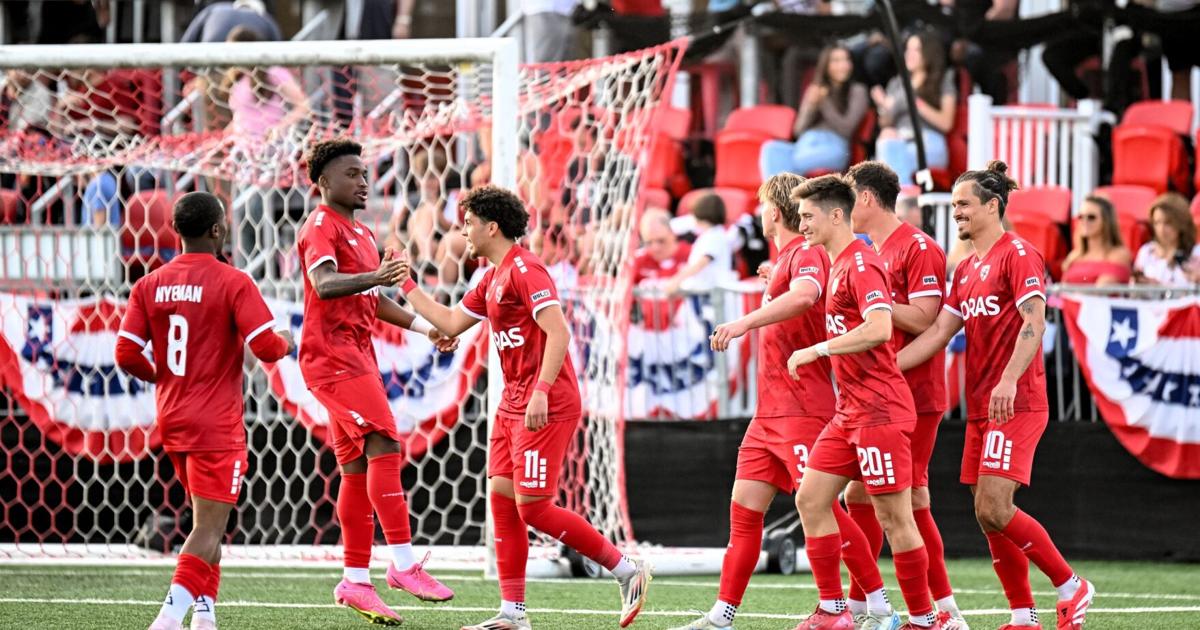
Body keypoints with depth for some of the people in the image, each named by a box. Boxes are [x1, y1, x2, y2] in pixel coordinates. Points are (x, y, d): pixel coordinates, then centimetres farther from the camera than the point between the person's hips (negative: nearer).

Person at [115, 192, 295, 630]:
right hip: (216, 427, -6)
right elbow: (266, 347, -17)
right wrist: (287, 343, 6)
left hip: (172, 421, 6)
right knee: (208, 529, -8)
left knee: (206, 522, 21)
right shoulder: (233, 283, -11)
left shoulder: (150, 285, 4)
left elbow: (127, 355, 0)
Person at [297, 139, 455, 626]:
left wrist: (425, 327, 21)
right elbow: (324, 284, -26)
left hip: (357, 358, 10)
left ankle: (355, 581, 10)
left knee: (358, 468, 8)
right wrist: (374, 277, -42)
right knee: (384, 445, -19)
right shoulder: (321, 227, -8)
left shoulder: (362, 234, 23)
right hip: (332, 355, -10)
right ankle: (403, 563, -22)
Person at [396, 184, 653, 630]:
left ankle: (627, 570, -3)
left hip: (545, 407, -10)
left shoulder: (523, 269, -13)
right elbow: (451, 323, 27)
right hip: (514, 405, 10)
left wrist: (541, 391, -29)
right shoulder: (492, 278, 17)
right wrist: (405, 284, 27)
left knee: (532, 507, -12)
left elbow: (559, 333, -22)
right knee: (502, 497, 4)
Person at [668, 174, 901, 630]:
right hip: (770, 412, 10)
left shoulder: (805, 254, -12)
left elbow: (805, 295, -35)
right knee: (744, 510, 5)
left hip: (802, 411, -10)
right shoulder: (785, 260, 18)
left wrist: (746, 322, -42)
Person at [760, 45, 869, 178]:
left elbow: (846, 129, 1)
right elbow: (799, 130, 15)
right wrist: (811, 106, -3)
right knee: (770, 148, -31)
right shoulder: (813, 90, 25)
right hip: (805, 143, 4)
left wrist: (824, 103, -6)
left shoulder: (857, 91, 14)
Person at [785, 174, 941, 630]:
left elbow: (879, 328, -28)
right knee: (810, 499, 7)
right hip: (850, 411, 10)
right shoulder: (837, 266, 15)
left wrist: (816, 350, -21)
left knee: (894, 516, -5)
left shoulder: (861, 265, -15)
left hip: (879, 411, -10)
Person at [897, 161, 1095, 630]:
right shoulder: (967, 270, 18)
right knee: (988, 515, 5)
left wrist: (1009, 381, -30)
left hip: (1016, 403, -9)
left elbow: (1034, 323, -18)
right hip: (981, 407, 9)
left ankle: (1070, 586, -3)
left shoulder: (1017, 255, -8)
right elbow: (938, 332, 15)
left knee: (993, 509, -16)